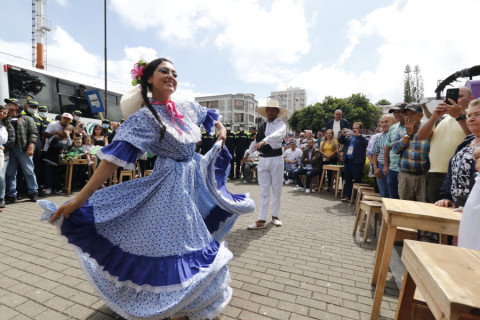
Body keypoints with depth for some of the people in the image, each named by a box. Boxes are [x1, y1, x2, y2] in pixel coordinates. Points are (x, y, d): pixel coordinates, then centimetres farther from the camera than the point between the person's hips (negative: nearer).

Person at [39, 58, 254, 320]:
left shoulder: (187, 109, 2)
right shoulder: (144, 117, -16)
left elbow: (212, 117, 23)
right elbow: (115, 156, -23)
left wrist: (222, 130, 2)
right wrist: (79, 199, -28)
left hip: (197, 179, 7)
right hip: (170, 187, -7)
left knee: (197, 239, 22)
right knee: (169, 245, 3)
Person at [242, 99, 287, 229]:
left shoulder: (281, 124, -4)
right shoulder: (262, 126, 12)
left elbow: (278, 134, -27)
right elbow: (256, 140, 25)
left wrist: (264, 141, -43)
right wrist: (248, 153, 27)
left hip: (276, 159, -4)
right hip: (263, 159, 4)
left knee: (276, 189, 7)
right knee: (263, 190, 4)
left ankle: (275, 216, 23)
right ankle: (261, 220, 7)